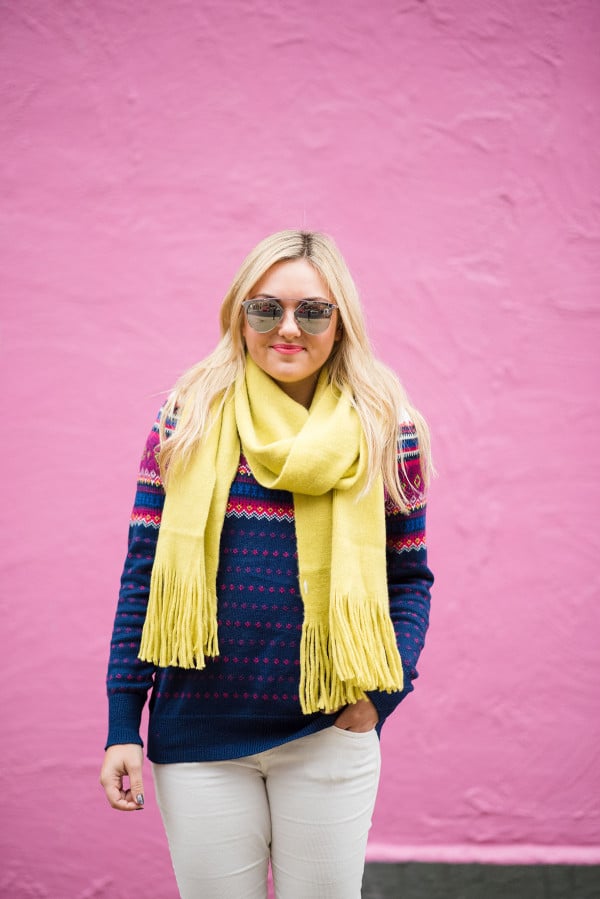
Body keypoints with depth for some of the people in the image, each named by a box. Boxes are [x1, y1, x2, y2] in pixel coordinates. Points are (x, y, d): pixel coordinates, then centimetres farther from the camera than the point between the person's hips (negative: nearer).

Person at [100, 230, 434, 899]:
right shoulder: (189, 420, -1)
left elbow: (410, 577, 6)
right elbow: (144, 571, 1)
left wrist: (384, 687, -10)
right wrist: (123, 725, -1)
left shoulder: (384, 430, -1)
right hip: (198, 738, 0)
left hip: (331, 736, 0)